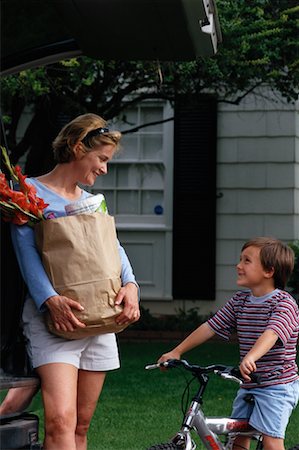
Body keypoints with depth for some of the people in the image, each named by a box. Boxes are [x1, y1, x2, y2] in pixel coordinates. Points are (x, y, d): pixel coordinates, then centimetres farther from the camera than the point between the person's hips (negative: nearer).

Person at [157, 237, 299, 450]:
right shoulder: (240, 301, 7)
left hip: (277, 386, -7)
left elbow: (271, 333, -33)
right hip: (248, 384, 7)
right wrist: (177, 351, 6)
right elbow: (211, 327, 9)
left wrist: (251, 357, -51)